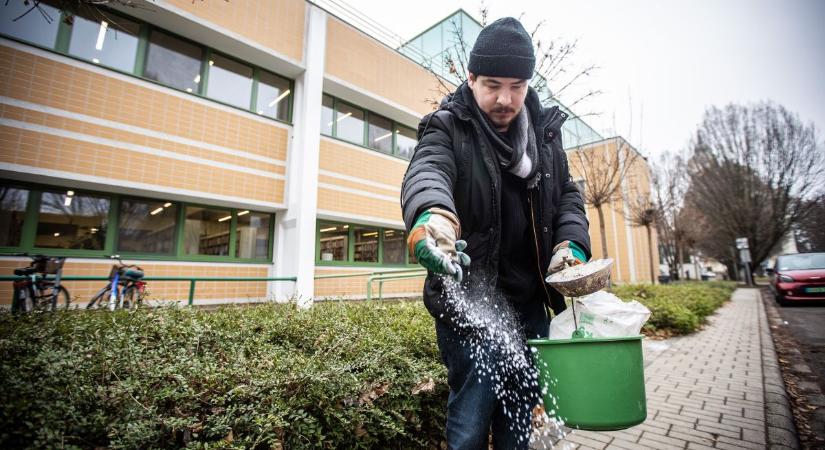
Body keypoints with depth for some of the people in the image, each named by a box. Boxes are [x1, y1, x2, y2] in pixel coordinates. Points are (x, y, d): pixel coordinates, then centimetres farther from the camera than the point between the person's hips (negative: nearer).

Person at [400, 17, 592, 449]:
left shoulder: (545, 130, 9)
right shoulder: (447, 128, -7)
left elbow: (567, 193, 14)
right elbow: (427, 171, -28)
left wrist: (571, 242, -5)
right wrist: (433, 215, -51)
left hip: (530, 302, 6)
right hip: (469, 299, -5)